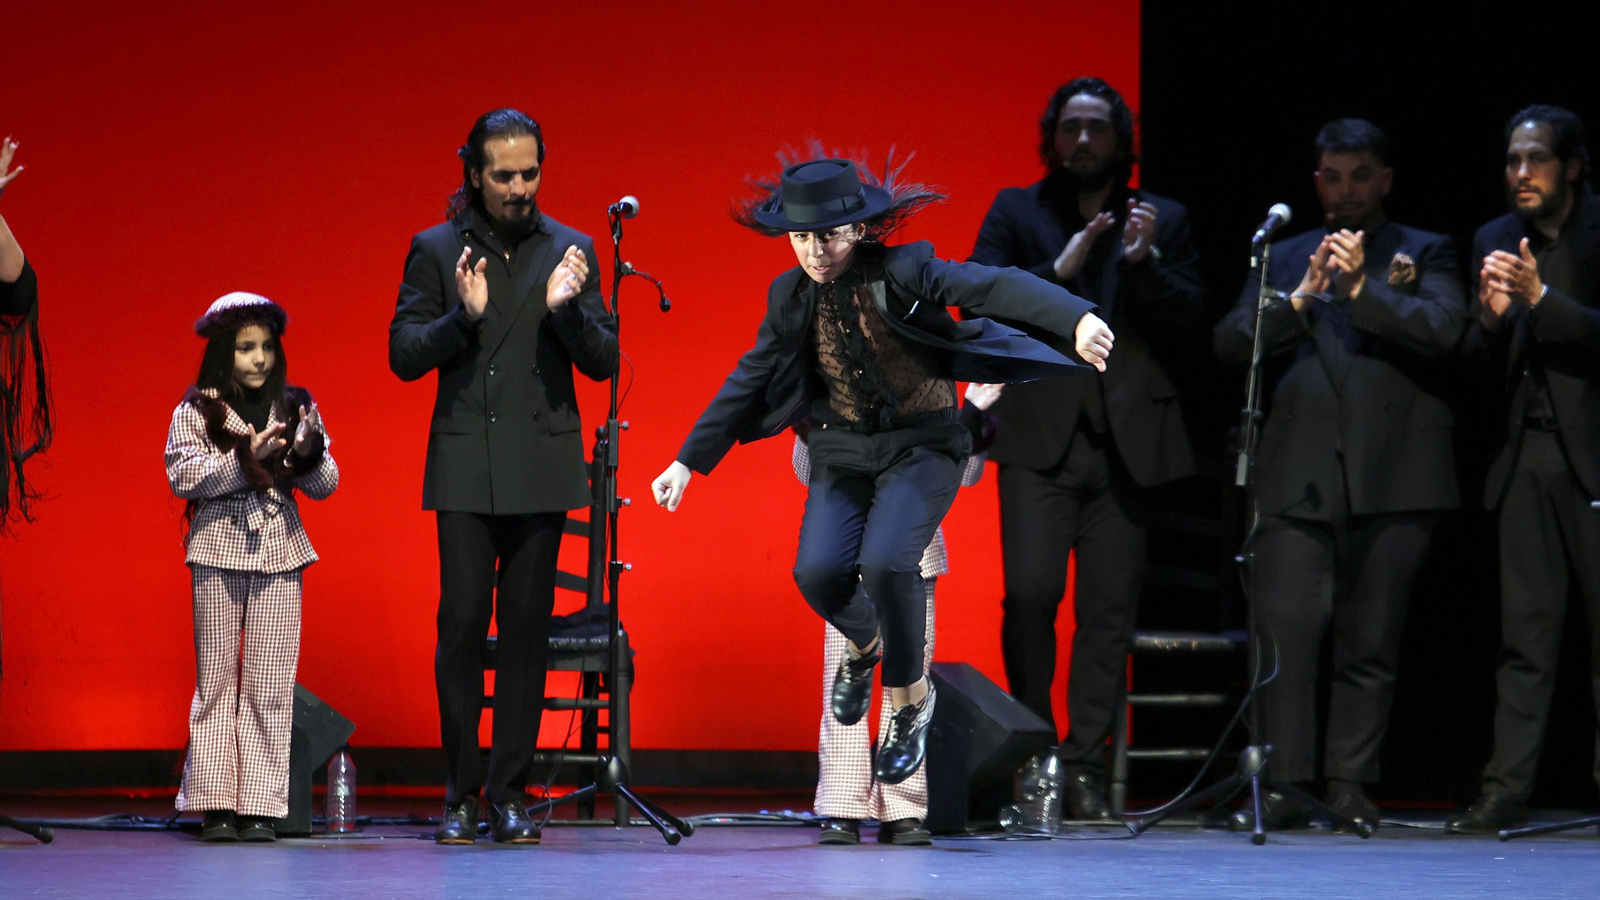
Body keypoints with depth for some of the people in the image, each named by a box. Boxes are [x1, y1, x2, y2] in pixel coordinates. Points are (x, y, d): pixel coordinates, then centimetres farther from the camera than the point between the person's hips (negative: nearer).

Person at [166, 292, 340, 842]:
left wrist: (308, 451, -14)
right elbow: (183, 476, -10)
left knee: (272, 680, -1)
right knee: (216, 675, 1)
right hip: (218, 549, -1)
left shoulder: (295, 407, 8)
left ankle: (261, 806, 0)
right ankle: (216, 803, 4)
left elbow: (324, 486, 6)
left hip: (280, 551, 2)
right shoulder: (196, 410, 2)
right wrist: (246, 458, -19)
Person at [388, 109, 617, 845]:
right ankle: (460, 794, 2)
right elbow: (403, 356, 1)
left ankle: (509, 792, 6)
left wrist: (568, 309, -14)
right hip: (464, 466, -1)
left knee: (526, 627, 1)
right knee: (462, 623, -6)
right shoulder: (436, 251, 5)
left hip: (541, 470, 1)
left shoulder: (570, 251, 8)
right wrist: (463, 316, -15)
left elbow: (602, 362, 4)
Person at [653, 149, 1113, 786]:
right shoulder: (792, 297, 1)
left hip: (922, 445, -4)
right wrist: (688, 462, 9)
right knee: (818, 570, -19)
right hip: (843, 451, 4)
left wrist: (1077, 319, -46)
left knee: (885, 562, -27)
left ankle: (910, 698, -1)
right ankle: (864, 644, 18)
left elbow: (995, 287, -28)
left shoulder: (902, 272, -15)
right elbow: (749, 382, 11)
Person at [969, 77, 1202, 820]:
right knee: (1031, 595, -13)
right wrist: (1059, 271, -11)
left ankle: (1084, 770, 3)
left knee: (1110, 609, -2)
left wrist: (1144, 263, -10)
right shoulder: (1015, 213, 12)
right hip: (1040, 436, -1)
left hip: (1124, 442, 1)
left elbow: (1187, 325, 6)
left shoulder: (1162, 222, 15)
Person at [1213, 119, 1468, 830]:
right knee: (1283, 632, -9)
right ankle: (1283, 785, -7)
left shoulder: (1424, 254, 13)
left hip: (1392, 476, -1)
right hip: (1298, 477, 1)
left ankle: (1350, 785, 6)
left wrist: (1363, 288, -14)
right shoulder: (1283, 258, 19)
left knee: (1372, 641, 1)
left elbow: (1444, 327, -5)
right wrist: (1299, 300, -9)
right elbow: (1230, 342, 6)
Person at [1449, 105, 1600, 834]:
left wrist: (1540, 297, -18)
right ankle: (1506, 792, 2)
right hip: (1527, 455, 5)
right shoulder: (1495, 242, 13)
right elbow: (1480, 364, 12)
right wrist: (1491, 316, -8)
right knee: (1524, 631, 3)